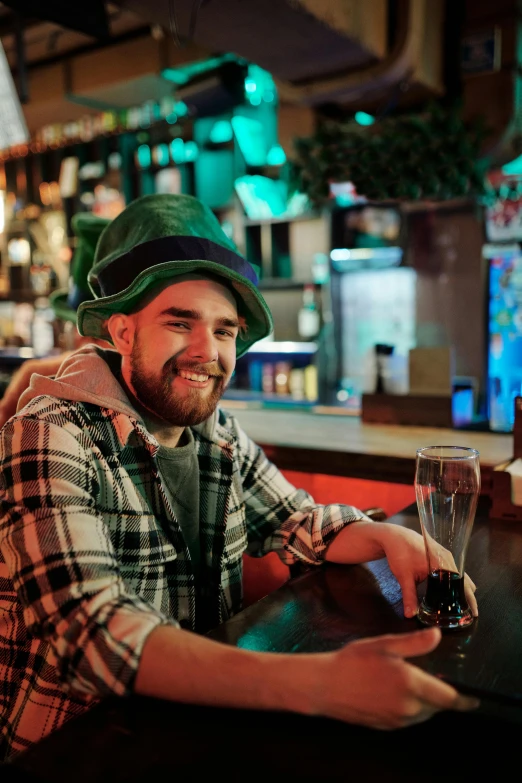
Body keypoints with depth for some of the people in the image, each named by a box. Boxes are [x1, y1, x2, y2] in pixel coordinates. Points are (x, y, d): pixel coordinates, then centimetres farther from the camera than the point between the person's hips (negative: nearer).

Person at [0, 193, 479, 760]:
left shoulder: (220, 434, 1)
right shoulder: (51, 437, -19)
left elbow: (298, 521, 12)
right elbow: (88, 629, -30)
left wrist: (389, 537, -10)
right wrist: (317, 683, -39)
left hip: (199, 716, 5)